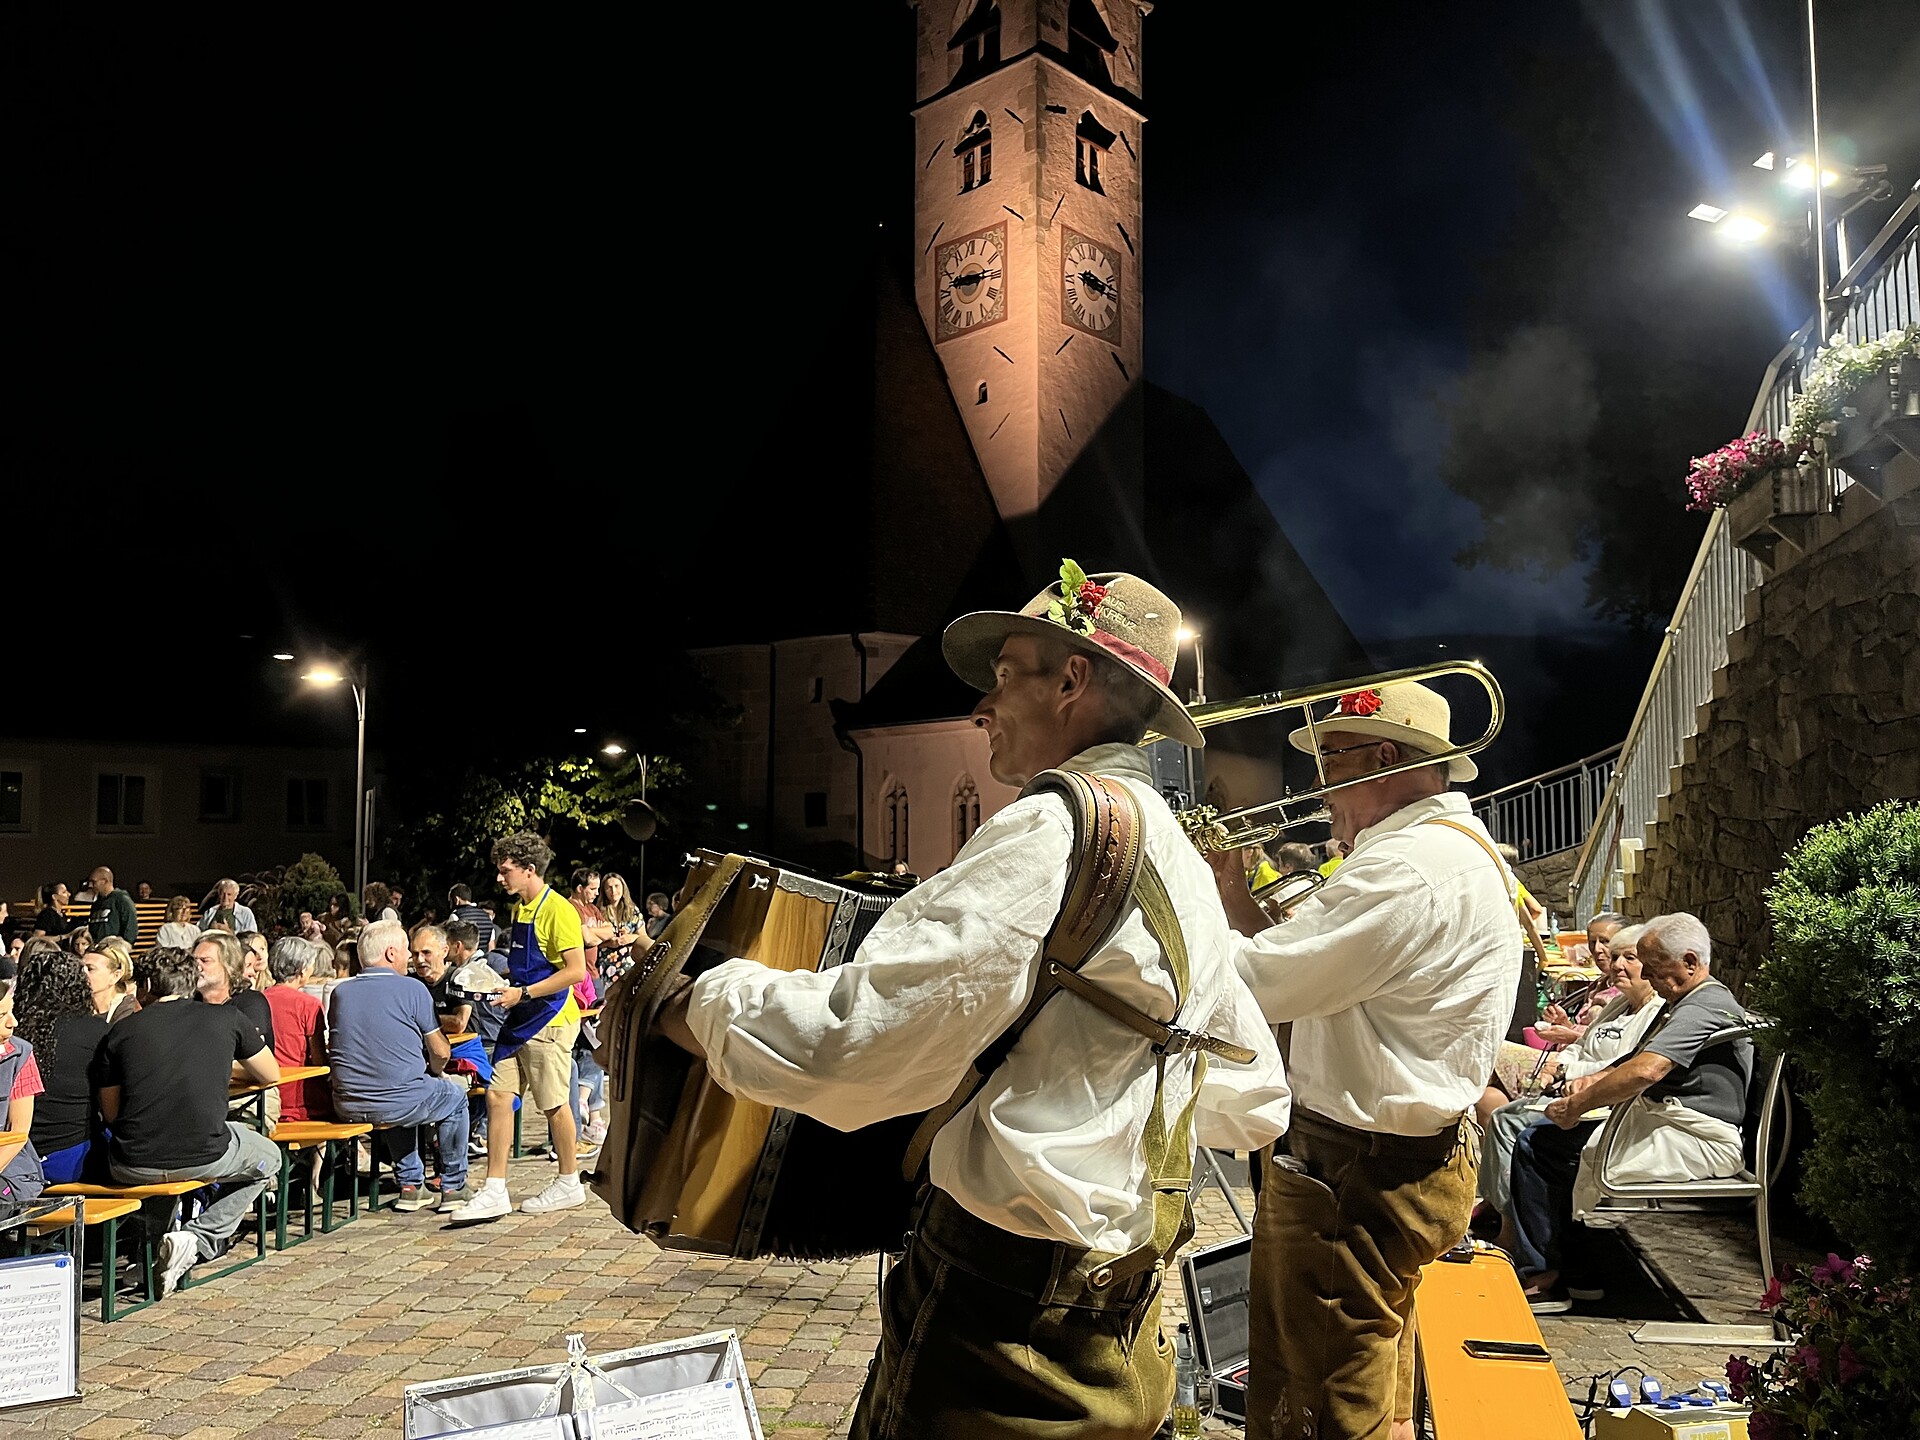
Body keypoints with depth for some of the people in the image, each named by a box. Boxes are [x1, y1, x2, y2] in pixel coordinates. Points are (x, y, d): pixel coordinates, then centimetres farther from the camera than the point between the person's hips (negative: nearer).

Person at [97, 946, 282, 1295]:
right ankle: (201, 1238, 8)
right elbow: (270, 1075, 20)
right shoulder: (228, 1017, 6)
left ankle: (150, 1240, 28)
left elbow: (110, 1114, 12)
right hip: (205, 1157, -2)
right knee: (269, 1156, 27)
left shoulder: (121, 1031, 7)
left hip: (132, 1166, 3)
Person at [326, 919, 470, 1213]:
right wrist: (436, 1072, 21)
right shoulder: (412, 989, -7)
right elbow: (440, 1052, -4)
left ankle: (411, 1186, 34)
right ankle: (453, 1188, 27)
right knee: (455, 1094, 24)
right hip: (398, 1104, -5)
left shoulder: (340, 992, 8)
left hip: (347, 1108, 6)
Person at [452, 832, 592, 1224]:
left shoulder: (558, 911, -16)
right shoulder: (520, 909, 12)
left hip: (549, 1020, -8)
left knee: (554, 1103, 3)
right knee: (498, 1095, 3)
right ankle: (494, 1191, 8)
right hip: (519, 1019, 9)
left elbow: (576, 971, -21)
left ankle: (569, 1184, 20)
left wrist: (523, 993, -20)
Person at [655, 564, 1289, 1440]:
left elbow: (849, 1048, -27)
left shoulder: (1056, 827, -20)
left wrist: (703, 1000, -10)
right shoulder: (1188, 870, 9)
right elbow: (1254, 1109, 16)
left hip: (1000, 1331, -9)